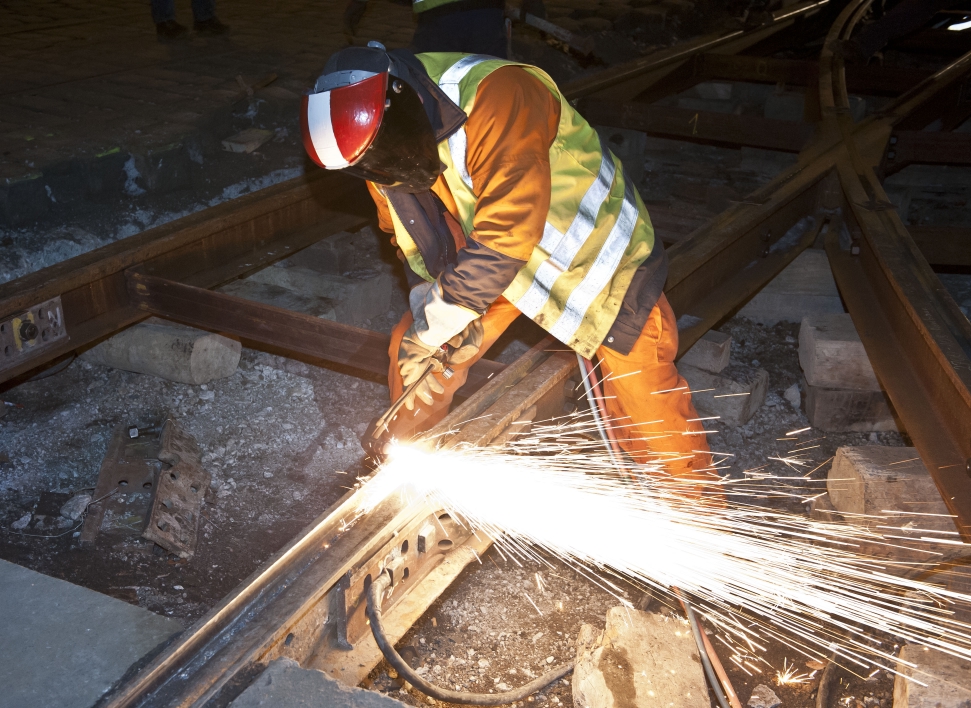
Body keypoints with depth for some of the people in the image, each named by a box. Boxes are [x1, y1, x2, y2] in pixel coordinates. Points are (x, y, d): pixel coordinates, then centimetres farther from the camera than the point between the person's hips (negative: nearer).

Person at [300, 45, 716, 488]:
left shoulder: (496, 96, -37)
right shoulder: (383, 147, -11)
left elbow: (509, 232, -40)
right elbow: (410, 239, 2)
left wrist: (433, 326, -31)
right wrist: (435, 309, -15)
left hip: (592, 249, -6)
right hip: (491, 263, 6)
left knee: (642, 387, -7)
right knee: (410, 350, 3)